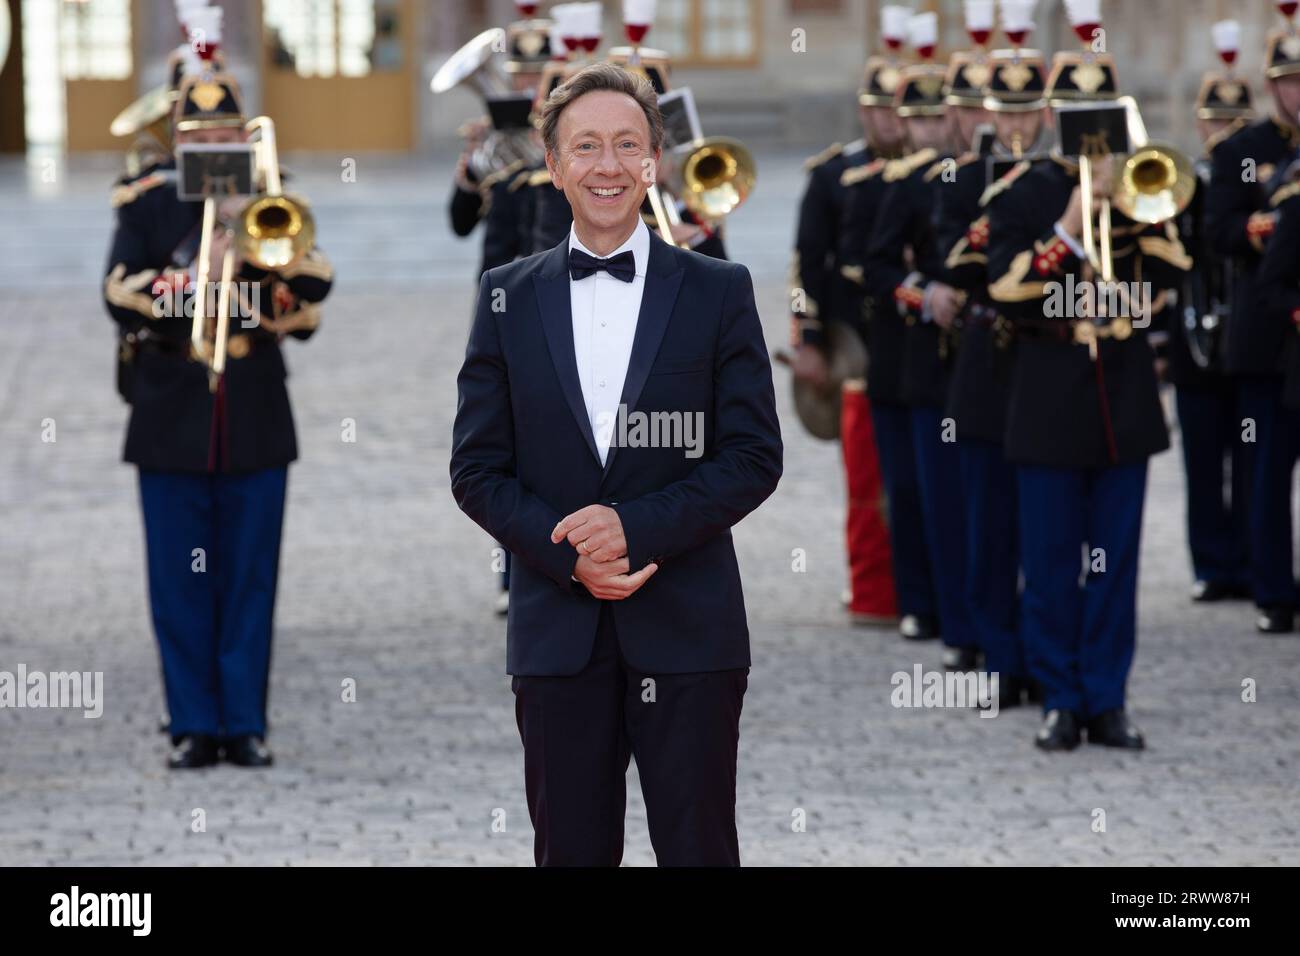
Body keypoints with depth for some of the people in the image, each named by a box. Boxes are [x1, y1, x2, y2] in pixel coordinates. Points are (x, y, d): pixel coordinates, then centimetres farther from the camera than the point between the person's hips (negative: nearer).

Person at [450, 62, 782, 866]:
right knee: (573, 854, 5)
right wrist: (568, 556, -11)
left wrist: (636, 526, -15)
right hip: (558, 630, 2)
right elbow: (477, 467, 5)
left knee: (698, 851, -1)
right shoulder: (508, 298, 8)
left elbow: (755, 457, -2)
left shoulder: (719, 291, 3)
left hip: (687, 628, -1)